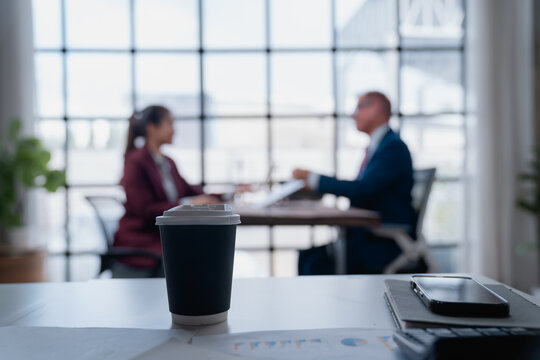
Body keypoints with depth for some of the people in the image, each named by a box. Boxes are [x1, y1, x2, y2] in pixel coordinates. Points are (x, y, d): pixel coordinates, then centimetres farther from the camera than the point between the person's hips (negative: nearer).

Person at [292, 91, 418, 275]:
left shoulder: (394, 147, -14)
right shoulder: (376, 147, 17)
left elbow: (362, 189, -25)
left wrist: (313, 178, -20)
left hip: (384, 245, -9)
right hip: (366, 236, 9)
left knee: (317, 264, -20)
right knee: (307, 256, 1)